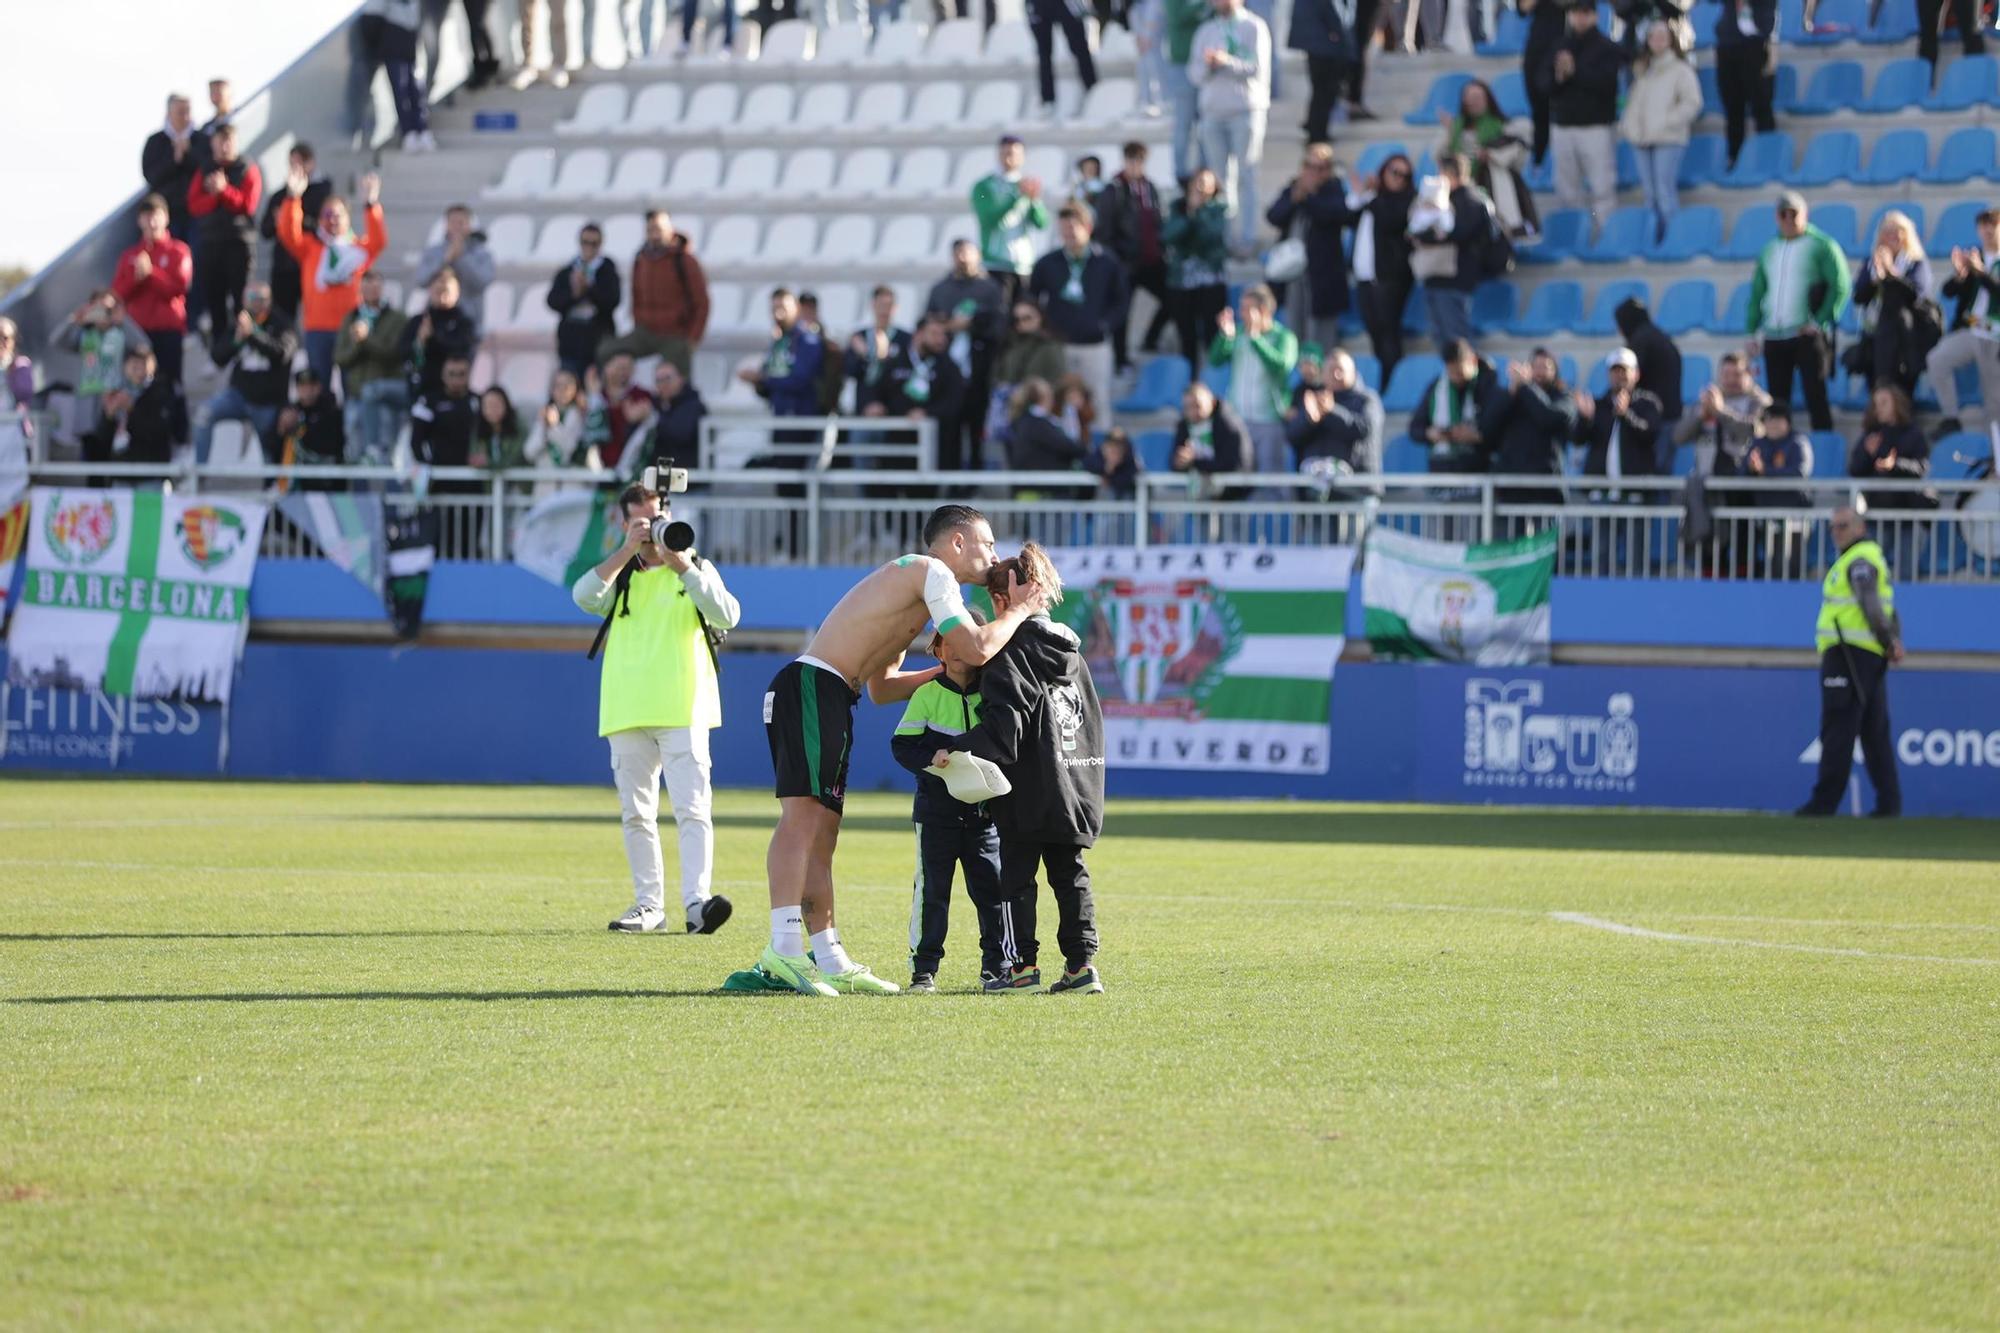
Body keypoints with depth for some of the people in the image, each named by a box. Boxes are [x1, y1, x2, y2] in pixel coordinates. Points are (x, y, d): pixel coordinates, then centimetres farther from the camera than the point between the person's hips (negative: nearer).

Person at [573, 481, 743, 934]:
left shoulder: (695, 570, 10)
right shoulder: (619, 575, 14)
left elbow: (727, 616, -8)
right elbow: (584, 597, -7)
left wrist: (683, 567, -15)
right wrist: (628, 551, -13)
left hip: (683, 712, -3)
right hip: (627, 714, 3)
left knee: (692, 809, -15)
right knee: (637, 813, 6)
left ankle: (697, 902, -25)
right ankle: (649, 904, 13)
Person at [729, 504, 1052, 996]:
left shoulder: (911, 587, 29)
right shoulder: (931, 572, -3)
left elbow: (882, 687, 32)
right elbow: (977, 649, -13)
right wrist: (1018, 611, 5)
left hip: (824, 697, 11)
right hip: (812, 685, -11)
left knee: (821, 833, 10)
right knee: (803, 811, -20)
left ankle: (829, 960, 11)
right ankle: (783, 949, -32)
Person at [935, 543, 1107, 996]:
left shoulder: (1010, 654, -11)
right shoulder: (1071, 653, 13)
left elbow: (1004, 727, -20)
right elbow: (1092, 720, 20)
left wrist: (956, 751, -19)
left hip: (1029, 792, -7)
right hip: (1077, 788, 7)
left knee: (1017, 875, 2)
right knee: (1070, 874, 10)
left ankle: (1022, 965, 1)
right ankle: (1082, 963, 6)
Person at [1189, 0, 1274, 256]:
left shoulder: (1254, 28, 3)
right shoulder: (1206, 31, 16)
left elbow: (1258, 69, -8)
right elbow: (1194, 74, 10)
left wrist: (1226, 62, -21)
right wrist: (1207, 64, -11)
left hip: (1245, 108, -4)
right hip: (1213, 112, 4)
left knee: (1245, 176, -7)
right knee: (1219, 177, 1)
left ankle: (1247, 238, -8)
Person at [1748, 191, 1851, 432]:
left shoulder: (1821, 246, -1)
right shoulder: (1770, 250, 17)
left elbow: (1840, 287, -7)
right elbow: (1757, 293, 21)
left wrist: (1820, 322, -14)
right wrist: (1755, 329, 10)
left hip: (1807, 335, -5)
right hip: (1774, 337, 5)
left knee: (1815, 394, -7)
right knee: (1777, 400, 6)